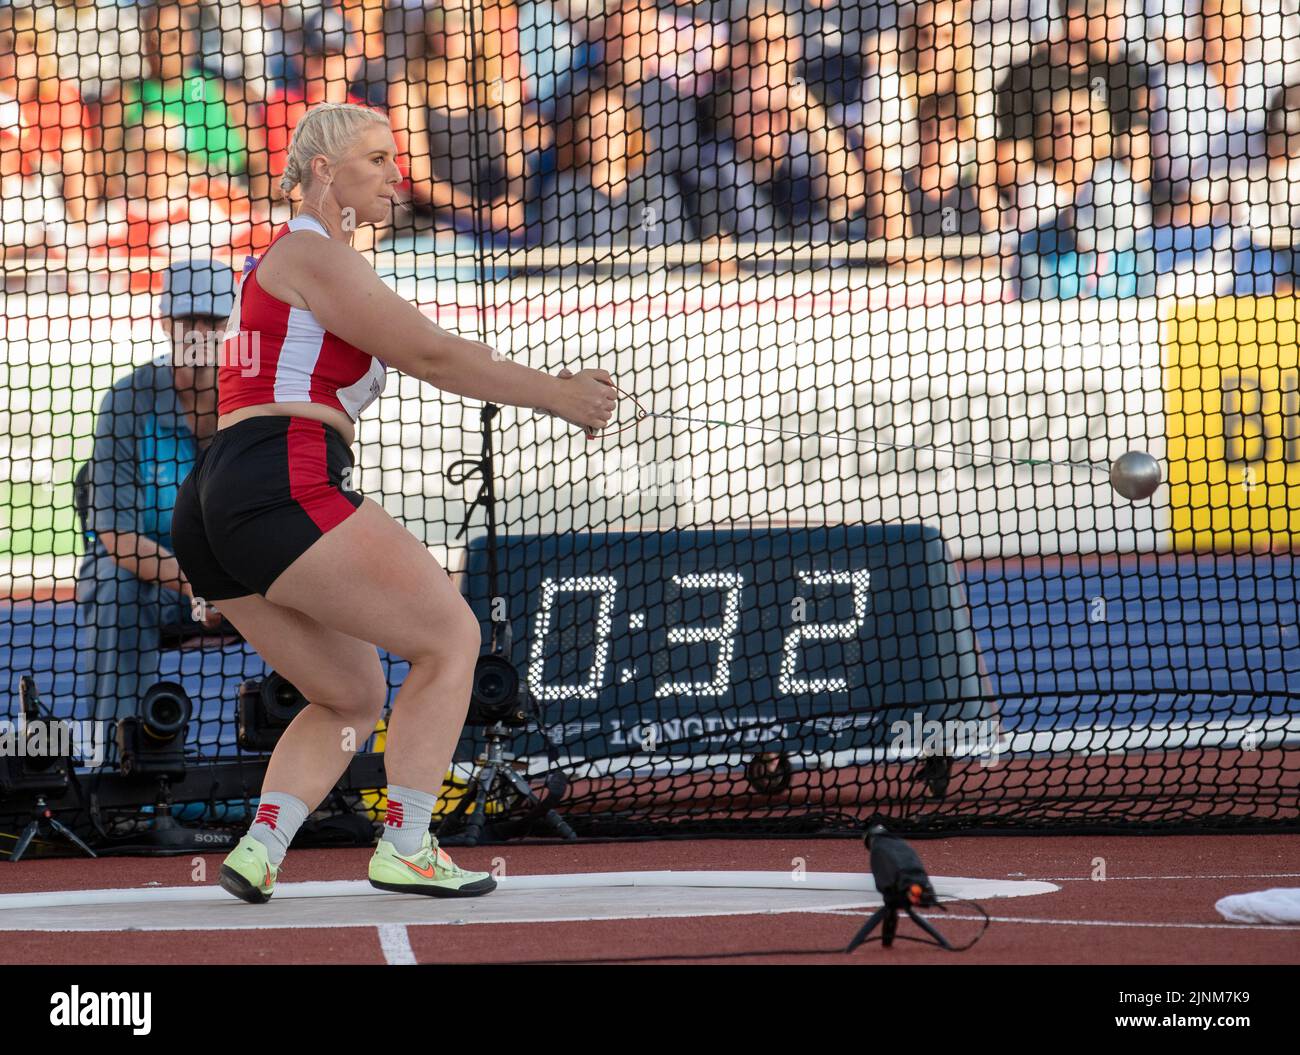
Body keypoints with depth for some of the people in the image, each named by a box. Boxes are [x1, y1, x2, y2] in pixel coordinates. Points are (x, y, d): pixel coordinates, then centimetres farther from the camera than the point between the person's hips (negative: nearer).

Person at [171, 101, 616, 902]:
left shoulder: (309, 262, 28)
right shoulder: (310, 255, -4)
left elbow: (424, 356, 23)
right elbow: (433, 356, -9)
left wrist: (553, 386, 14)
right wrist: (554, 395, -3)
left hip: (213, 508, 10)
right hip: (284, 489, -10)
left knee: (352, 696, 18)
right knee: (451, 640, -1)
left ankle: (259, 849, 0)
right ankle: (405, 848, -5)